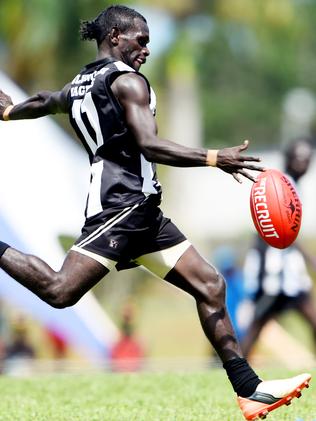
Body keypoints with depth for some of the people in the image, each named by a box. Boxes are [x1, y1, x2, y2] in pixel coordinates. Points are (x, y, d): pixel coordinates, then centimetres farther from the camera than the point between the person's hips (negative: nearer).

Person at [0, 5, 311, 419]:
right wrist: (214, 158, -27)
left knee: (209, 285, 6)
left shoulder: (80, 85, 22)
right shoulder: (127, 80, -6)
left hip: (141, 213, 10)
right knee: (60, 291, -24)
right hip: (123, 203, -10)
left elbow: (44, 102, 43)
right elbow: (149, 145, -20)